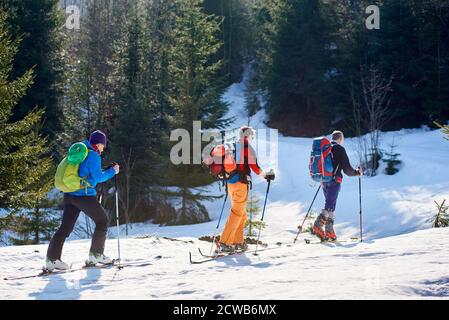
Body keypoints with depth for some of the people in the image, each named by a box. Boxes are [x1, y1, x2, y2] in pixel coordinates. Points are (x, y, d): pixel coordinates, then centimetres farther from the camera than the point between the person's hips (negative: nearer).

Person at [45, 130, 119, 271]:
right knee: (102, 221, 11)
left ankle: (52, 259, -2)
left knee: (66, 227, 7)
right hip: (85, 195, -8)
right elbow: (98, 177, -12)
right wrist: (113, 171, 1)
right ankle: (96, 255, 13)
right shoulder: (93, 156, -11)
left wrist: (103, 171, 24)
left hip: (70, 194, 8)